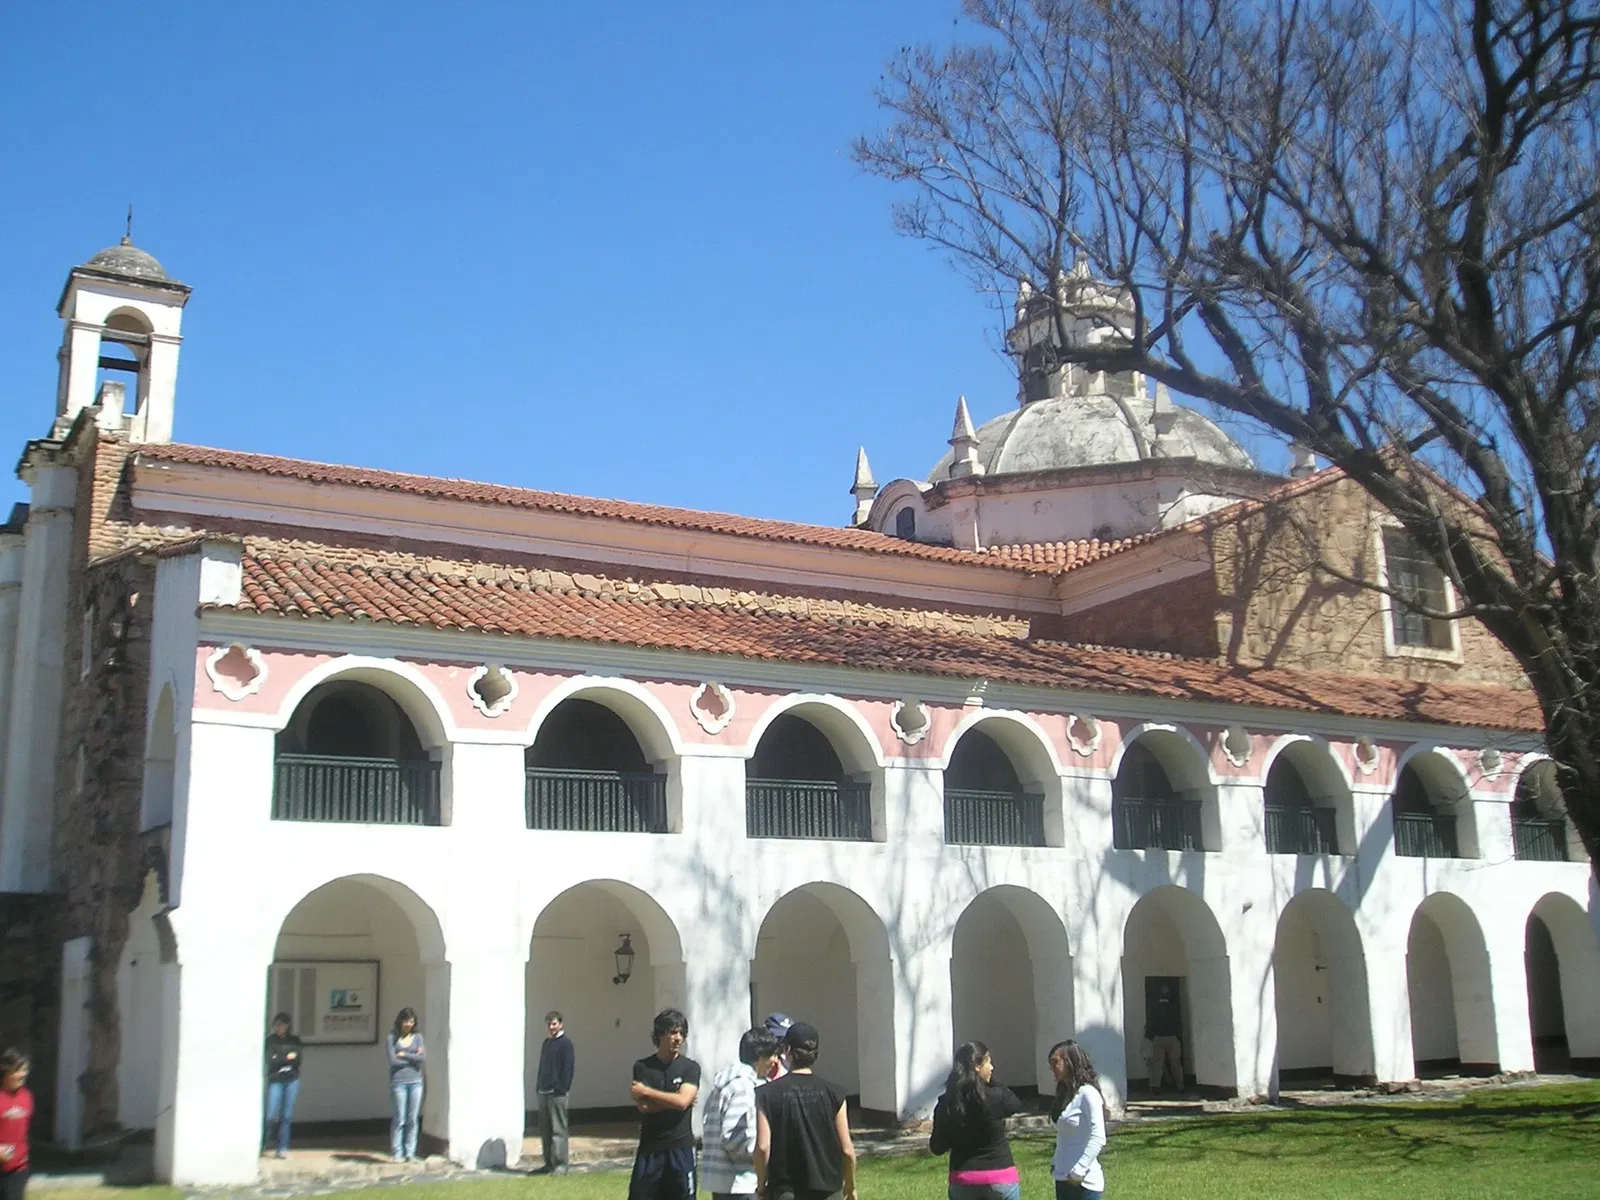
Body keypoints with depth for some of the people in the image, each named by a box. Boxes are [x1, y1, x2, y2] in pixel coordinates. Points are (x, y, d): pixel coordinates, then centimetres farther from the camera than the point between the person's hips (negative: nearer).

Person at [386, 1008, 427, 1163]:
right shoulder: (393, 1038, 1)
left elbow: (423, 1058, -5)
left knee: (413, 1119, 3)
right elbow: (393, 1060, -9)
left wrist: (404, 1055, -7)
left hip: (416, 1082, 2)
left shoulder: (417, 1036, 8)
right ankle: (397, 1153, 8)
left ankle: (410, 1153, 9)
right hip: (398, 1082, -2)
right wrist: (414, 1058, -4)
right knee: (399, 1119, -2)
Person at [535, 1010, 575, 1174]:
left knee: (558, 1129, -6)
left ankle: (560, 1164, -4)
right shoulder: (546, 1043, 17)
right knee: (545, 1130, 10)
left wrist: (562, 1088, -17)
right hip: (543, 1092, 8)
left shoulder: (565, 1043, -7)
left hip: (557, 1093, -8)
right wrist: (538, 1086, 12)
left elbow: (568, 1068, -12)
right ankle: (549, 1162, 18)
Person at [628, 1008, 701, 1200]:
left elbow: (682, 1101, -16)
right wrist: (673, 1101, -11)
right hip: (650, 1149, 1)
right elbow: (643, 1105, -10)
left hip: (681, 1149, -1)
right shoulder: (642, 1067, 2)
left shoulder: (690, 1068, 0)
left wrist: (646, 1091, -11)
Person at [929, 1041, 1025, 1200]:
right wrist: (992, 1083, 9)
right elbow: (1017, 1105, 12)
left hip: (962, 1182, 3)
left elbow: (937, 1147, 2)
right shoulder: (997, 1097, -12)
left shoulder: (946, 1104, -4)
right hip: (1000, 1180, -3)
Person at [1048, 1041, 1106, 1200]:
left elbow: (1098, 1139, -19)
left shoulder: (1087, 1094, -14)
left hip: (1084, 1181, -9)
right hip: (1063, 1179, 9)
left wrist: (1078, 1172, -20)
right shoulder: (1065, 1093, 11)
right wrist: (1055, 1163, 9)